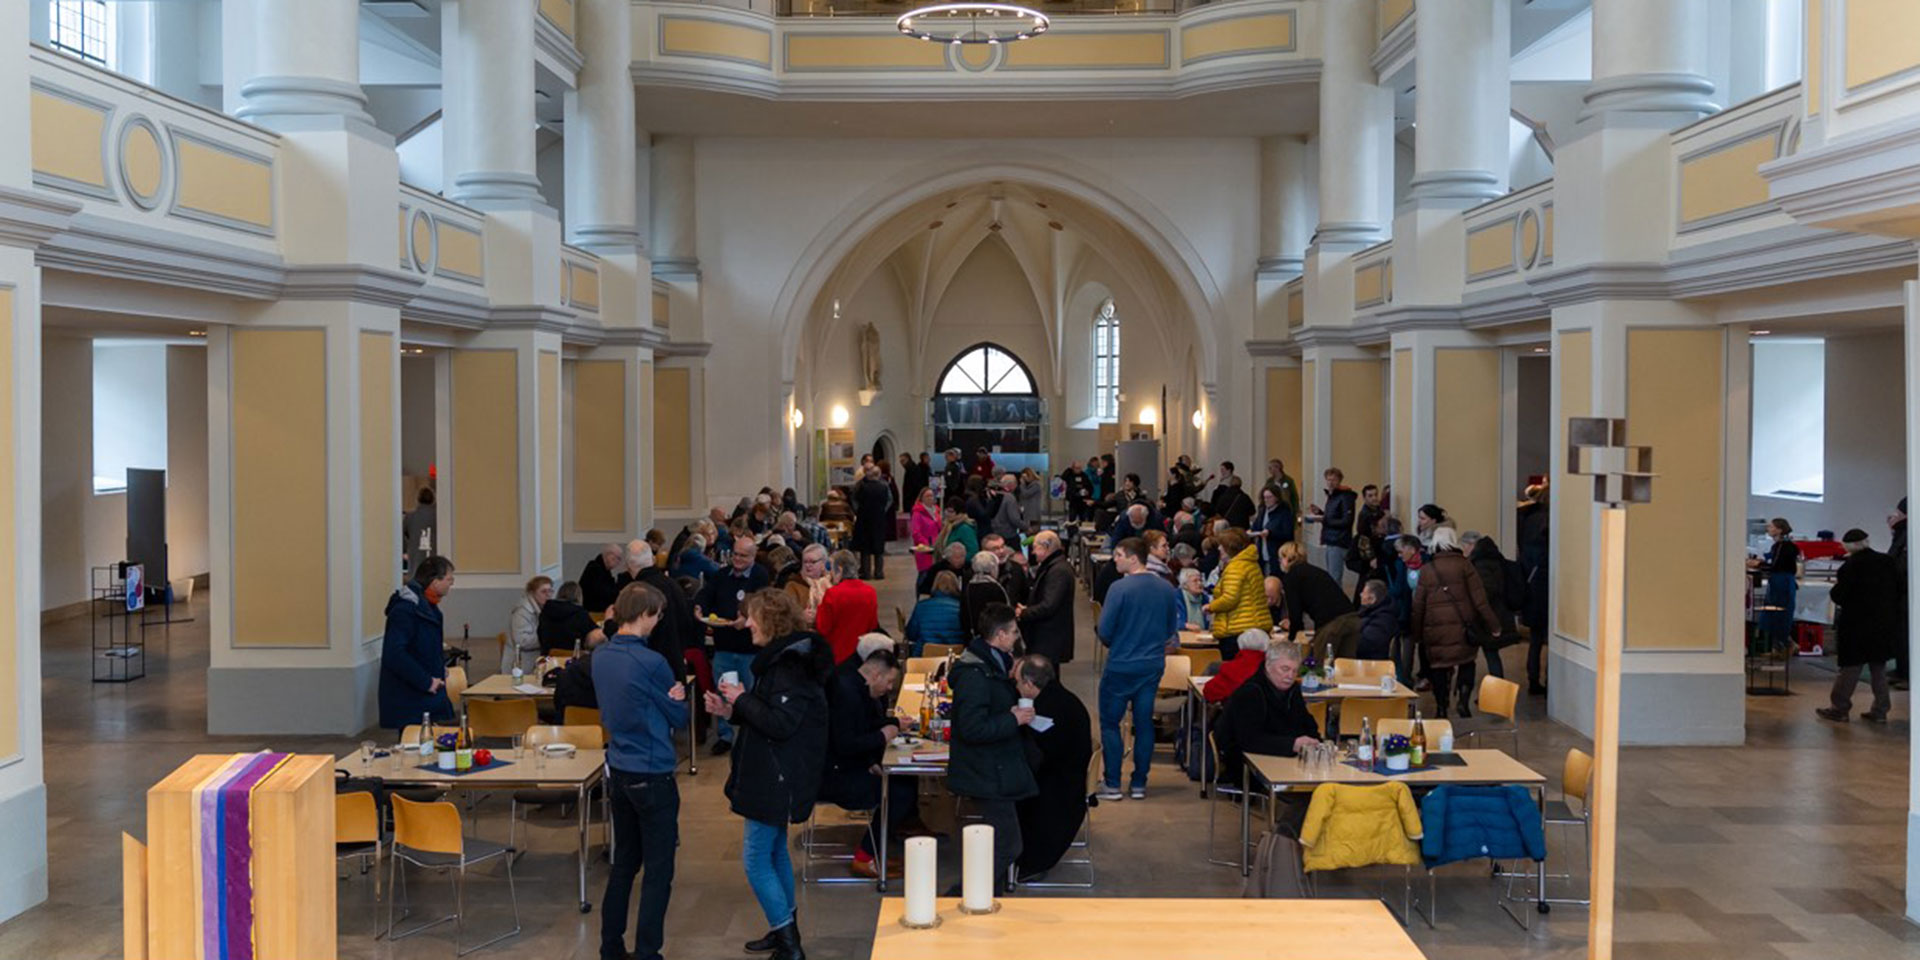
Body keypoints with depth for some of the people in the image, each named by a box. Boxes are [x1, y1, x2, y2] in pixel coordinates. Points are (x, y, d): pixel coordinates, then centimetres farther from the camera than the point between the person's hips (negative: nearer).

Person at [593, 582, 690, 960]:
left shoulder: (601, 657, 3)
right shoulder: (651, 662, -20)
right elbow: (680, 718, -10)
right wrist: (676, 697, 9)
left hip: (618, 770, 8)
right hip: (653, 776, -7)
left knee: (624, 862, 18)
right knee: (658, 871, 3)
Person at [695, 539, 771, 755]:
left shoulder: (761, 576, -7)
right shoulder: (721, 576, 11)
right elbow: (705, 594, 3)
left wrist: (748, 620, -35)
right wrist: (699, 608, -19)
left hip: (750, 648, -4)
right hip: (723, 646, 4)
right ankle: (724, 735, 20)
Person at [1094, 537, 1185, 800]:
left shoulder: (1119, 588, -16)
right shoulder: (1167, 589, 1)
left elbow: (1104, 632, -15)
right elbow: (1171, 631, 10)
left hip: (1121, 666, -5)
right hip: (1153, 665, 5)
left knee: (1110, 723, 7)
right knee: (1144, 724, 12)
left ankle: (1112, 784, 8)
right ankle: (1139, 783, 17)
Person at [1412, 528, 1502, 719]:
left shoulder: (1426, 570, 4)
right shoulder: (1464, 564, -2)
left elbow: (1418, 606, 6)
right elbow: (1479, 599, -5)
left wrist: (1417, 634, 13)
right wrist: (1493, 625, -1)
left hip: (1435, 629, 1)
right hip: (1462, 627, -1)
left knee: (1438, 667, 10)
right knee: (1466, 663, 13)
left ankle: (1441, 708, 10)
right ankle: (1464, 702, -2)